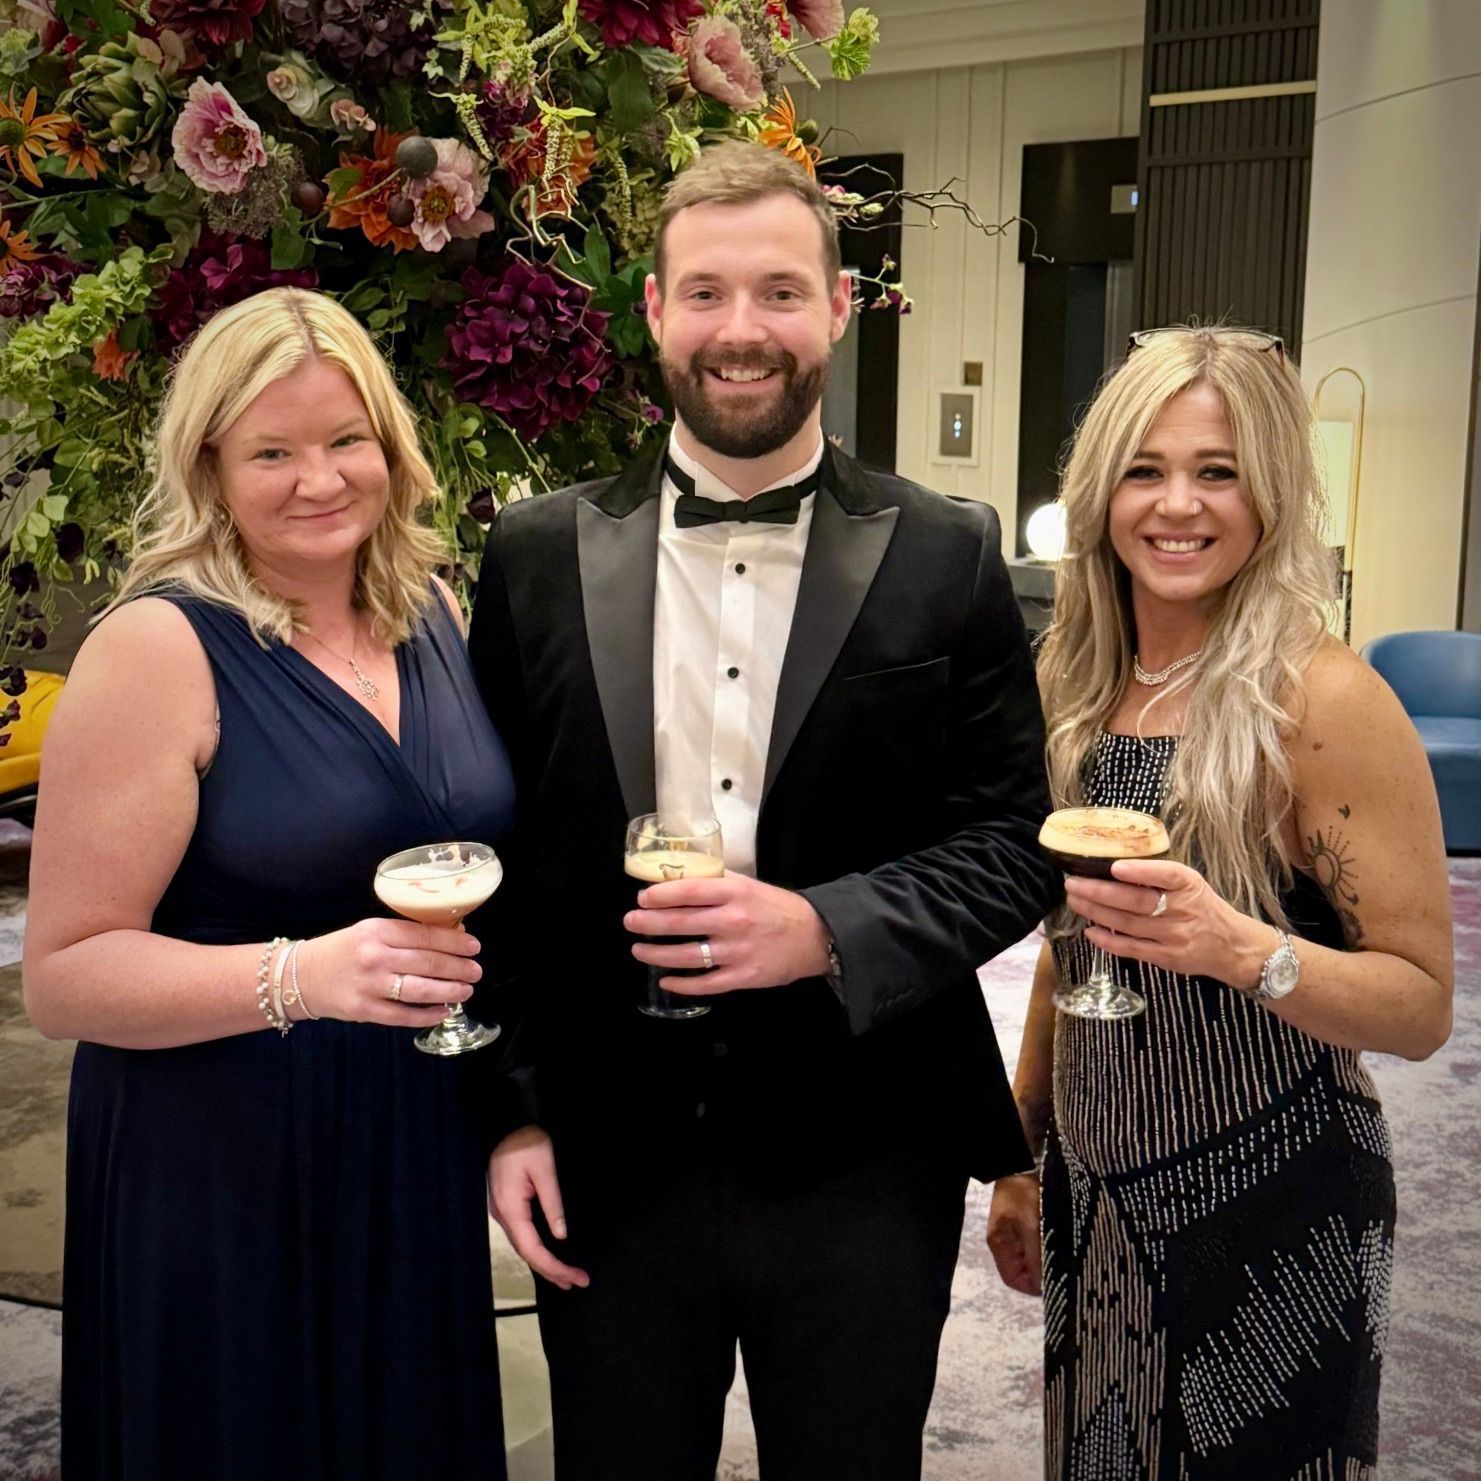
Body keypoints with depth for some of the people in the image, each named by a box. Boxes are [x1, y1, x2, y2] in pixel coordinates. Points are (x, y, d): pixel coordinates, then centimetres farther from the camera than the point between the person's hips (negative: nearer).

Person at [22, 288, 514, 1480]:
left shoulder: (432, 611, 4)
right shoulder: (160, 647, -14)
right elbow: (64, 973, -16)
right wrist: (302, 976, -30)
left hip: (420, 1166, 6)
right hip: (223, 1185, -5)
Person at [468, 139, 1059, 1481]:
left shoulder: (946, 559, -3)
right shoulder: (540, 556, 1)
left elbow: (1014, 846, -2)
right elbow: (496, 849, 3)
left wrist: (826, 928, -19)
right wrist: (508, 1112, 0)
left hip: (860, 1172, 0)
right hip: (607, 1168, 1)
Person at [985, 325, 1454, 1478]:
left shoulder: (1325, 701, -16)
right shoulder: (1083, 687, 2)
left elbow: (1423, 1004, -15)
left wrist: (1242, 949, -32)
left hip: (1275, 1216, -5)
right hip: (1096, 1200, 6)